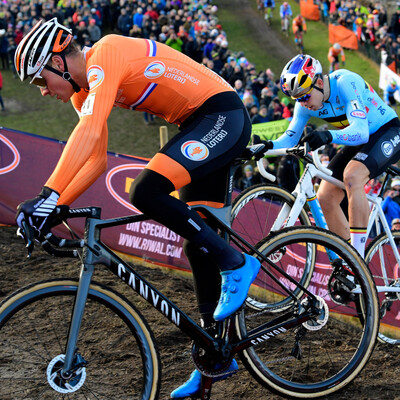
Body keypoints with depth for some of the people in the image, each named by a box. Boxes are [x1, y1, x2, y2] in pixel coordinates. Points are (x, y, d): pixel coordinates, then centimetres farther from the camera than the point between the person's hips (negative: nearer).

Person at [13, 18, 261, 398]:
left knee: (146, 191, -26)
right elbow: (96, 160, 12)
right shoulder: (83, 89, 10)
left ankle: (236, 265, -12)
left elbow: (87, 133, -32)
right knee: (198, 244, 10)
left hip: (222, 114, -10)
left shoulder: (104, 56, -19)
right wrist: (56, 207, 1)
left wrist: (48, 194, -37)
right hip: (200, 125, 10)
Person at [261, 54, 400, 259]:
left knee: (352, 175, -33)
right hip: (358, 141, 8)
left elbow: (360, 132, -39)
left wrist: (329, 136, -56)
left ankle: (359, 260, -30)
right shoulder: (305, 103, -9)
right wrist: (268, 146, -25)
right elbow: (290, 138, -4)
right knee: (326, 198, -3)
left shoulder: (346, 82, -30)